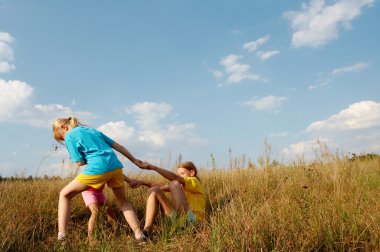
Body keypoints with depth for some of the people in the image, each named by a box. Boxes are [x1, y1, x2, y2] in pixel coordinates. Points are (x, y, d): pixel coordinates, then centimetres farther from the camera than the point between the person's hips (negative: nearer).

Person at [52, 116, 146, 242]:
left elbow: (80, 162, 4)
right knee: (123, 203, 23)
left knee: (65, 194, 15)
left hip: (97, 169, -6)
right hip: (116, 166, 6)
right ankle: (139, 234, 10)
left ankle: (61, 236, 7)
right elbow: (117, 145, 26)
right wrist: (134, 160, 32)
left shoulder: (69, 136, 11)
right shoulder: (92, 130, 28)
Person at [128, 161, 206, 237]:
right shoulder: (181, 185, 26)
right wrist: (142, 182, -3)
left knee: (174, 184, -19)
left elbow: (174, 177, -17)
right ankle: (147, 230, -15)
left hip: (192, 218, -8)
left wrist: (153, 167, -24)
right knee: (154, 190, -1)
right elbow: (162, 186, 11)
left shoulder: (194, 181, 3)